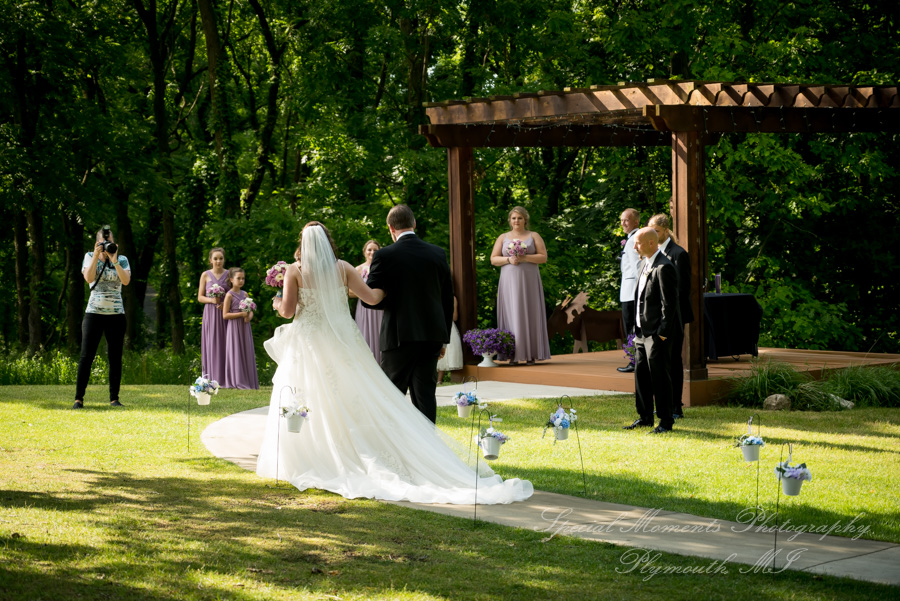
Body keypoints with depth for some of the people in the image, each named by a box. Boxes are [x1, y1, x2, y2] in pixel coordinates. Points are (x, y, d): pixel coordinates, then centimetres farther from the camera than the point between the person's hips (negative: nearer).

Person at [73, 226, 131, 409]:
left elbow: (126, 281, -11)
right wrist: (97, 255, -14)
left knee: (115, 357, 1)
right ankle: (79, 398, -2)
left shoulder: (122, 260, 7)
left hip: (116, 314, 1)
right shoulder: (90, 257, 6)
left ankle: (114, 398, 8)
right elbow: (89, 278, -12)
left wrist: (114, 260, -16)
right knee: (86, 356, -5)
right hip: (94, 313, -1)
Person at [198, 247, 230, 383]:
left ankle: (224, 379, -1)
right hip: (210, 314, 0)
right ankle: (211, 380, -1)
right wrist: (212, 300, -12)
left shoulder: (229, 274, 6)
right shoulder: (206, 275, 6)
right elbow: (200, 297, 7)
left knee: (225, 345, -4)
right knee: (211, 345, -2)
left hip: (225, 314, 0)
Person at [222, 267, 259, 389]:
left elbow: (251, 311, 15)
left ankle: (247, 381, 9)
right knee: (236, 353, -4)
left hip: (245, 328, 6)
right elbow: (225, 315, -12)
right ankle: (237, 381, 0)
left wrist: (249, 317, -8)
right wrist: (241, 314, -17)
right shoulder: (229, 295, -7)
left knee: (246, 353, 6)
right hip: (234, 328, -6)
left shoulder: (245, 294, 11)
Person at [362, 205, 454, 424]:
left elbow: (370, 298, -8)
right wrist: (444, 337, 16)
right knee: (425, 393, 6)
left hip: (399, 335, -4)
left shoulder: (384, 256, -8)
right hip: (433, 335, 4)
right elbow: (448, 299, 9)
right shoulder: (438, 254, 4)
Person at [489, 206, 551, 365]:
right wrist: (509, 259, -14)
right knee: (511, 315, -3)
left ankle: (531, 354, -1)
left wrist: (524, 258, -16)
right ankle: (513, 355, -3)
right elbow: (493, 259, 5)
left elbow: (543, 257, -3)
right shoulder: (503, 237, 10)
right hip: (509, 282, 1)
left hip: (529, 282, -1)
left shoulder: (534, 236, 6)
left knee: (530, 315, -3)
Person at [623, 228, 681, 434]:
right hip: (642, 331, 10)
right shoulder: (646, 265, 14)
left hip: (657, 333, -10)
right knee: (641, 374, 14)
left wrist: (663, 332, -18)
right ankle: (645, 417, 25)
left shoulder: (663, 268, -16)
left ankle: (666, 421, 5)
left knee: (660, 377, -3)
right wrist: (637, 327, 16)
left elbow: (669, 303, -18)